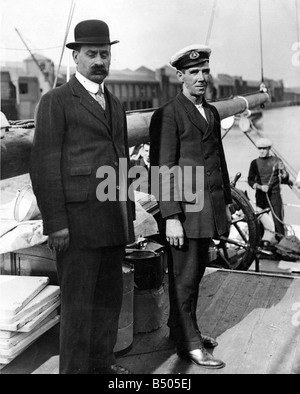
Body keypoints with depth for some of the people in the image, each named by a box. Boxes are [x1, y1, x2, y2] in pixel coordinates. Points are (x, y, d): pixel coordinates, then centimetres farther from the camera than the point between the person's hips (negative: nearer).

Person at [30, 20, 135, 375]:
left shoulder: (114, 104, 19)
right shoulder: (56, 101, -3)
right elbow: (44, 165, -9)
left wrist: (128, 215, 15)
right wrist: (55, 222, -15)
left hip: (114, 224, 7)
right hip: (77, 221, -7)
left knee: (110, 297, 14)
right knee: (78, 302, 0)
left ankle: (102, 363, 29)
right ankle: (75, 368, 15)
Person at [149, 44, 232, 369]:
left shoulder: (212, 113, 17)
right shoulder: (167, 115, -9)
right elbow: (162, 169, -14)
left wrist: (226, 203, 20)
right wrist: (171, 217, -19)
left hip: (209, 208, 7)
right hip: (184, 209, -7)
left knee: (196, 273, 15)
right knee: (184, 278, 2)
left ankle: (180, 328, 31)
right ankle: (189, 345, 14)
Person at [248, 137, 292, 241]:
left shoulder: (276, 161, 6)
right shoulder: (255, 163, 8)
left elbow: (285, 178, 4)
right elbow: (250, 180, 6)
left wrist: (282, 170, -17)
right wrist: (260, 187, -10)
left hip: (274, 194, -1)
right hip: (260, 195, 1)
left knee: (278, 219, -7)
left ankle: (280, 240, 0)